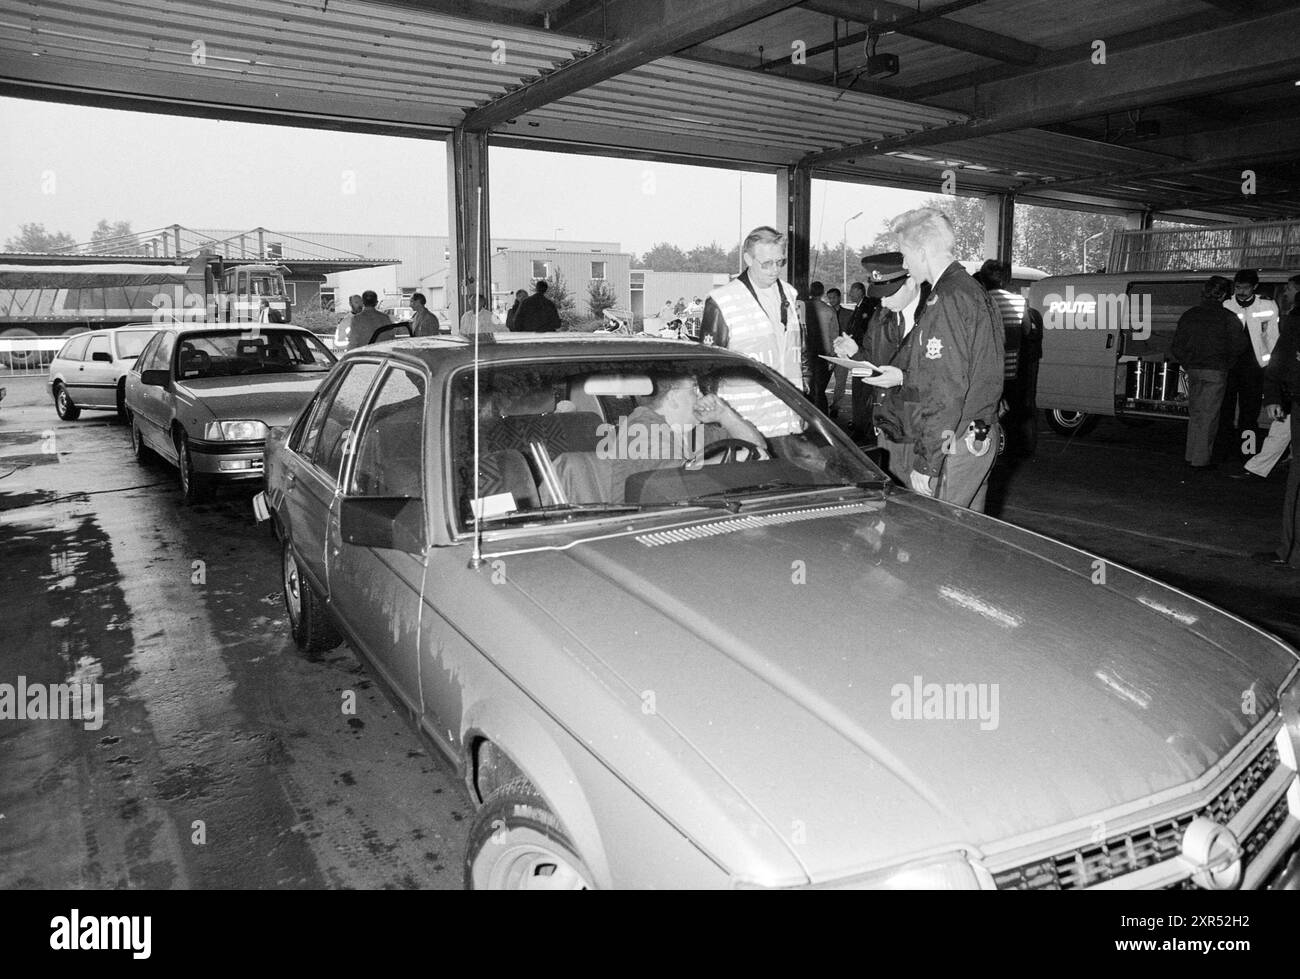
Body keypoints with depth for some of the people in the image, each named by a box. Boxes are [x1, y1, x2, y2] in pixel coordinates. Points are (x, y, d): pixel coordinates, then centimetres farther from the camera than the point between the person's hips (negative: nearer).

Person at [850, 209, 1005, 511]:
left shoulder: (947, 301, -17)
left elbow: (948, 389, -23)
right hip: (981, 440, 10)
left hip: (951, 447, -10)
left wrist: (926, 463, -21)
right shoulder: (973, 291, 16)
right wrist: (904, 377, 23)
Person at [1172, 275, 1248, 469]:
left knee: (1195, 413, 15)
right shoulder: (1227, 317, -7)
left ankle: (1191, 455, 19)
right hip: (1215, 372, -5)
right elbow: (1239, 344, -7)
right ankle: (1201, 459, 1)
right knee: (1209, 415, 0)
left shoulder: (1189, 315, 6)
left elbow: (1177, 347, 8)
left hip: (1193, 371, 5)